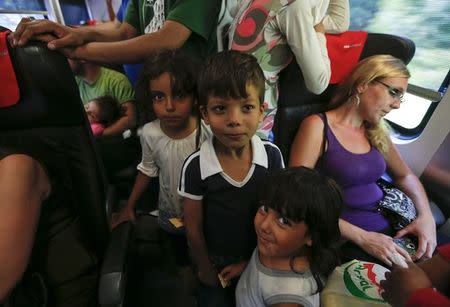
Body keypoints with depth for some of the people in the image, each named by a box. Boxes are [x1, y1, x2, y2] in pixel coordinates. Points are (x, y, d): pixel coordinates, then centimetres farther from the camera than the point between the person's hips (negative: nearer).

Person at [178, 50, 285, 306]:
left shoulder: (272, 156, -20)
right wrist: (207, 271, 1)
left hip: (259, 260, 2)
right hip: (216, 263, -1)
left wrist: (252, 262, -4)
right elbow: (194, 229, -13)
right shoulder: (195, 167, -26)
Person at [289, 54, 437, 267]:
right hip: (343, 239, -6)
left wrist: (425, 215, 4)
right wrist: (363, 237, -17)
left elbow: (405, 176, 23)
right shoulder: (317, 126, -11)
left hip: (385, 230, 7)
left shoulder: (376, 132, 9)